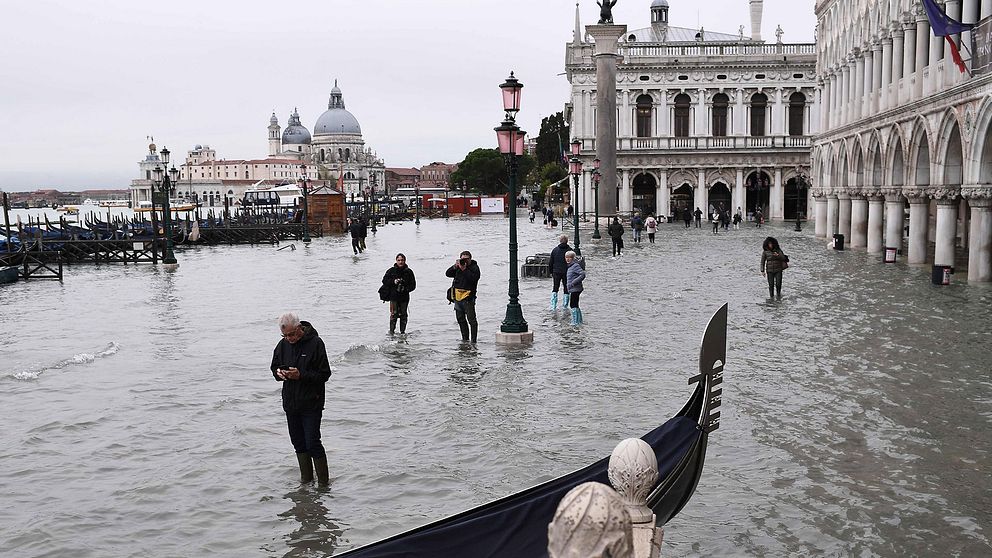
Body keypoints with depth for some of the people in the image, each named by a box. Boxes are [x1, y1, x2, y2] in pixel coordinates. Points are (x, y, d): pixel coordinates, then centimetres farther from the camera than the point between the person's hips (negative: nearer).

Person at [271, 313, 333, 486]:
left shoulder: (315, 343, -13)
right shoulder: (283, 344, 4)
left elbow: (324, 374, -12)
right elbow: (274, 367, 16)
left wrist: (301, 375, -23)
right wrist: (279, 373, -8)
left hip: (311, 404, -6)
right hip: (290, 403, 6)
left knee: (312, 443, -6)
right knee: (298, 443, 14)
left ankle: (323, 482, 5)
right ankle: (306, 478, 27)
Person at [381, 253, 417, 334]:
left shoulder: (409, 272, 4)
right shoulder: (391, 270, 2)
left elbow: (413, 285, 6)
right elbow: (384, 280, 3)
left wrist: (406, 289, -13)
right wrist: (393, 282, -13)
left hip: (404, 297, 1)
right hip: (394, 297, -1)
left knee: (403, 315, 6)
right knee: (394, 314, -8)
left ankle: (403, 331, 15)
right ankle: (391, 331, -1)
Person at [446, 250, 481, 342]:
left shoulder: (474, 268, -2)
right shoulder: (458, 267, 14)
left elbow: (473, 278, -19)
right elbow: (448, 274, 6)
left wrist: (464, 269, -20)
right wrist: (455, 267, -8)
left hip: (468, 297, -7)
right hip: (457, 296, 7)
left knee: (471, 319, -7)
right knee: (460, 319, 14)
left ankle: (474, 339, -4)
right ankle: (465, 338, 24)